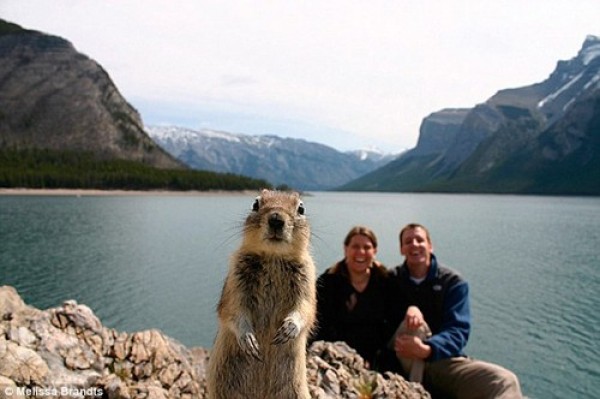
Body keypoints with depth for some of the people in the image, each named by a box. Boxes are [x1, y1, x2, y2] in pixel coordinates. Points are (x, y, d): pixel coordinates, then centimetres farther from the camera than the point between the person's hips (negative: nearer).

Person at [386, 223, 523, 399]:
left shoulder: (453, 282, -1)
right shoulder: (391, 279, 4)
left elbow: (458, 331, -13)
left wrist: (426, 350, -33)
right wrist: (408, 309, -26)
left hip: (445, 361, 0)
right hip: (404, 364, 1)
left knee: (505, 381, -26)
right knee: (414, 325, -32)